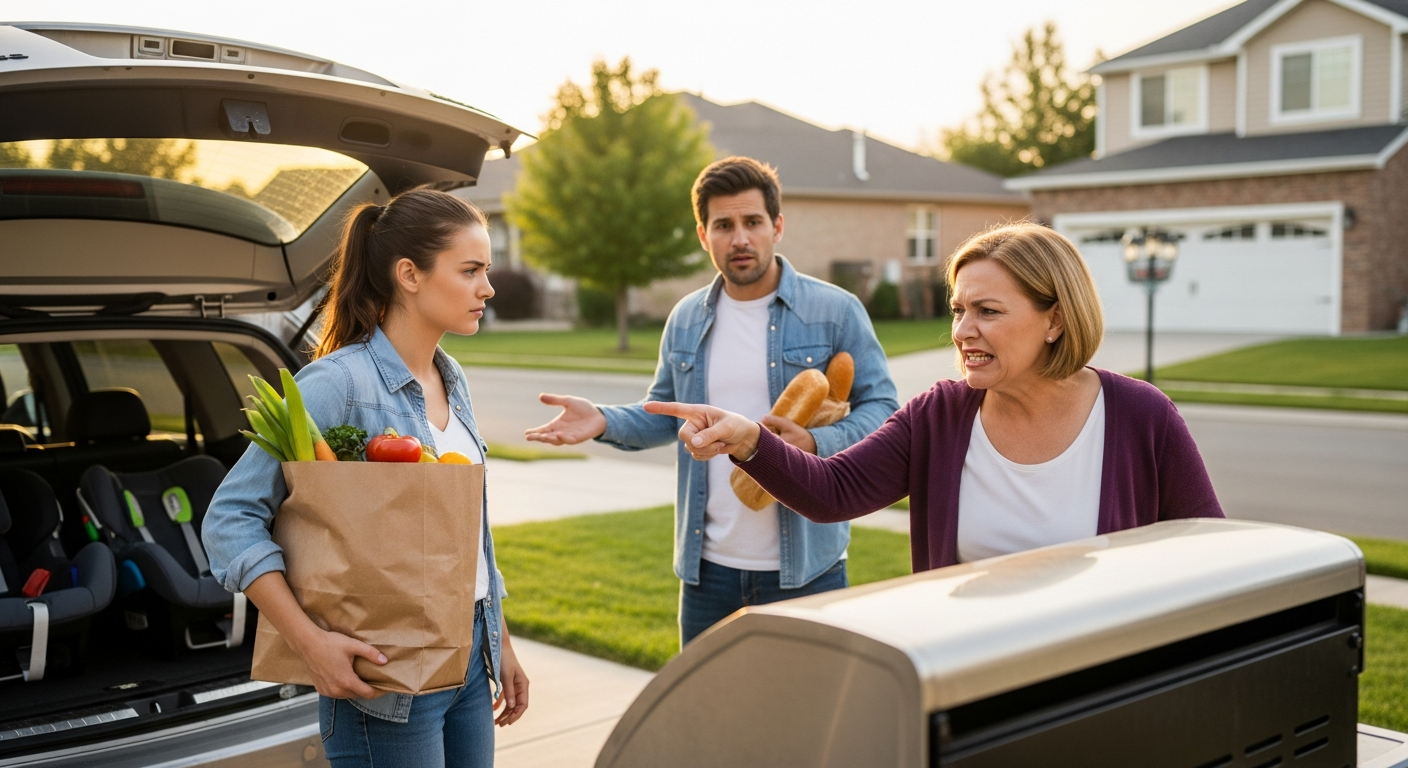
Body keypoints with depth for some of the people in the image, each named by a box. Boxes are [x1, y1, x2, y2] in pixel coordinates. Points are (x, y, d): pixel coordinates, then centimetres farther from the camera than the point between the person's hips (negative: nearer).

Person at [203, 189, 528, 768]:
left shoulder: (452, 381, 9)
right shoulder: (340, 382, -15)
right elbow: (230, 518, -18)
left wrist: (502, 646, 18)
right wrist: (311, 643, -24)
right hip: (387, 676, -7)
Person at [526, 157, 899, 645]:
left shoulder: (836, 311, -4)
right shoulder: (687, 319, 10)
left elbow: (881, 408, -5)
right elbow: (664, 415, 15)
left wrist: (816, 444, -24)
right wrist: (604, 422, -5)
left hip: (804, 568, -4)